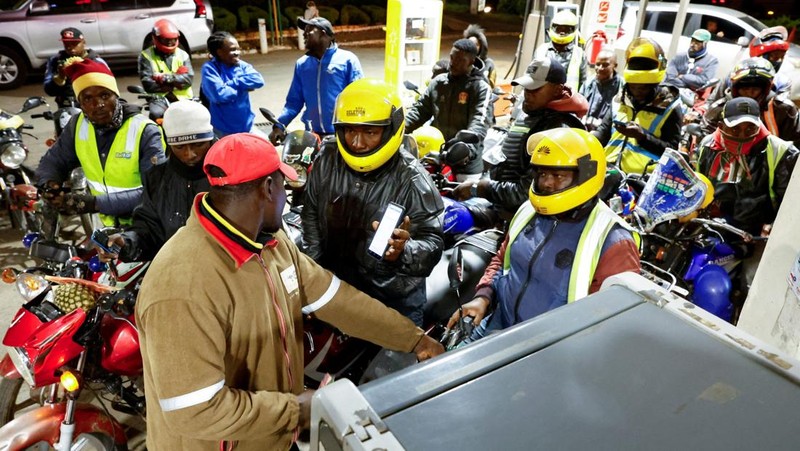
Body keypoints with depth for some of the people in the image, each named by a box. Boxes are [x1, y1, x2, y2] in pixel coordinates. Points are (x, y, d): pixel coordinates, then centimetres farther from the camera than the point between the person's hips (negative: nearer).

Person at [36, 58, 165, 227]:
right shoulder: (78, 125, 1)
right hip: (109, 226, 4)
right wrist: (49, 185, -9)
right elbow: (52, 162, 15)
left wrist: (96, 203, -30)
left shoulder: (145, 132, -16)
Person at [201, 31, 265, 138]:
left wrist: (231, 84, -18)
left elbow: (258, 80, -14)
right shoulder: (209, 69, -10)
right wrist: (243, 87, -11)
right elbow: (219, 94, -25)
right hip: (223, 131, -4)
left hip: (247, 126, 5)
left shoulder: (242, 65, 5)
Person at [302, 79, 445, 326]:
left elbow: (433, 243, -24)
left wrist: (403, 252, -44)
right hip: (335, 284, 4)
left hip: (394, 298, -4)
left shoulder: (412, 180, -22)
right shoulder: (327, 162, -8)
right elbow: (311, 216, 4)